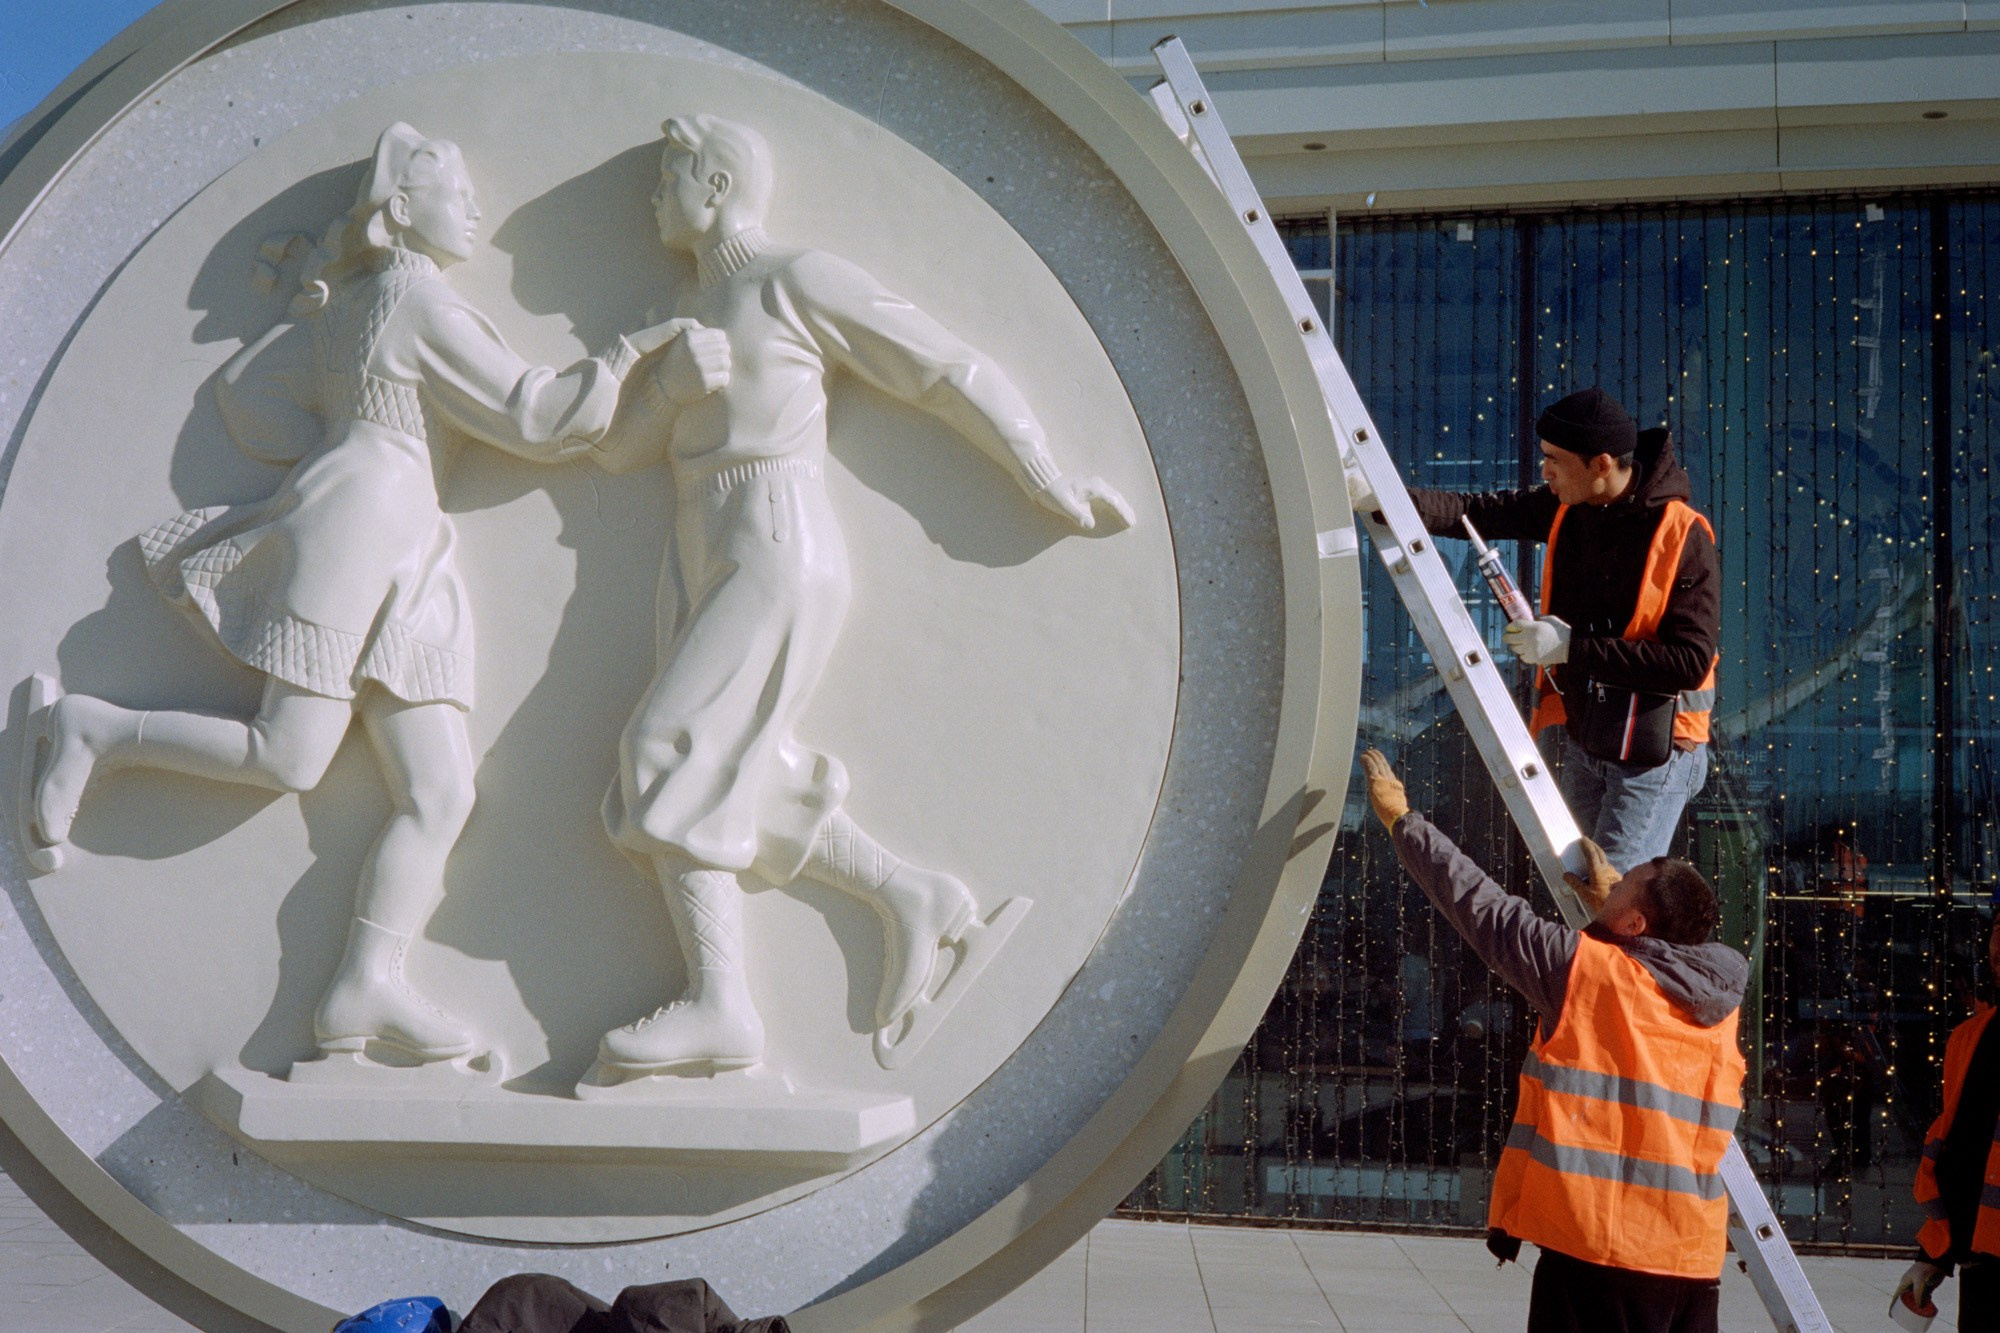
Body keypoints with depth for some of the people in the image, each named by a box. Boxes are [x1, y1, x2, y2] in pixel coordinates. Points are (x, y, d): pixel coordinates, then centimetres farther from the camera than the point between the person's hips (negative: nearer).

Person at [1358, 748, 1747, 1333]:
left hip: (1597, 1247, -6)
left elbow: (1481, 905, -1)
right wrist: (1609, 903, 41)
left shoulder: (1586, 968, -8)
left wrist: (1401, 819, 9)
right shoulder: (1717, 1000, 8)